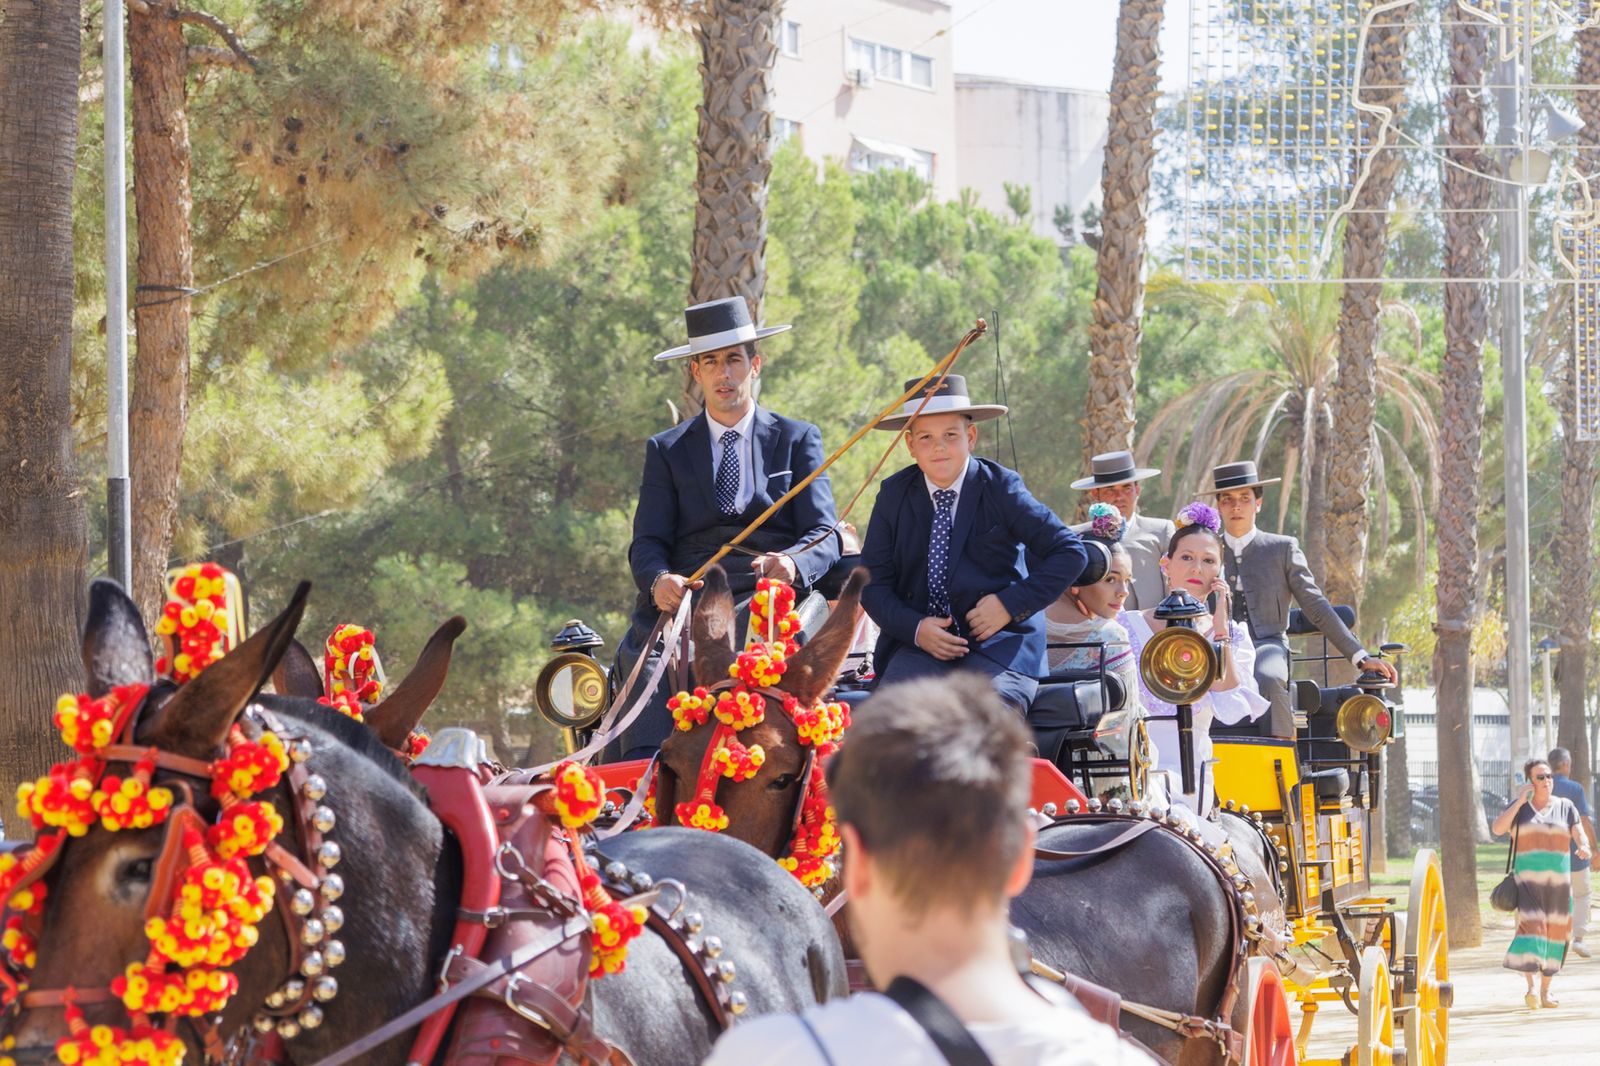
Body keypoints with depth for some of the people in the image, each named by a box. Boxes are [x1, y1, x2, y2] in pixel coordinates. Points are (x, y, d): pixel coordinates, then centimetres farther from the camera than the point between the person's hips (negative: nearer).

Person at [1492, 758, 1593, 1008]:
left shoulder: (1565, 807, 7)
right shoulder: (1519, 807, 4)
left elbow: (1580, 834, -3)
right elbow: (1497, 828, -10)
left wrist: (1584, 847, -27)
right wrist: (1520, 801, -12)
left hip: (1557, 881, 3)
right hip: (1528, 880, -2)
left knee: (1553, 933, 5)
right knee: (1531, 925, -18)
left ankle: (1545, 992, 14)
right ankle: (1530, 988, -25)